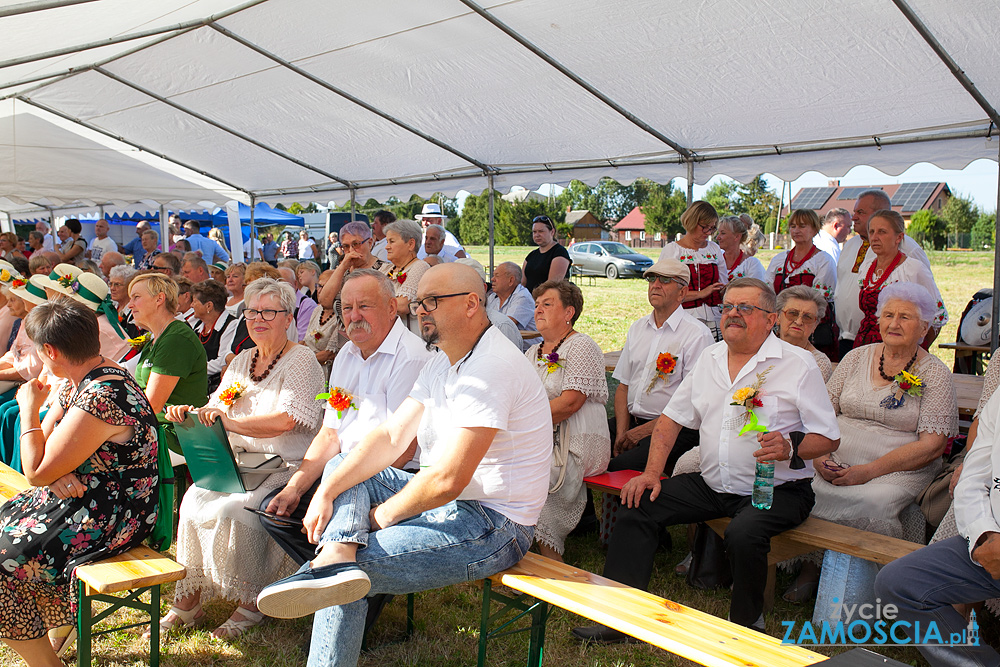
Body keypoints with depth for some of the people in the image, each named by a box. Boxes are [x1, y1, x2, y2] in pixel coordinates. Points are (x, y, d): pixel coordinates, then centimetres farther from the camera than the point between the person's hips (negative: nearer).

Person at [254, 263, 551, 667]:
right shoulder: (443, 362, 10)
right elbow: (391, 438, 4)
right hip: (443, 502, 10)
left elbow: (447, 480, -28)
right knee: (343, 467, -4)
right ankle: (336, 558, -29)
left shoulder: (491, 368, -24)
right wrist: (326, 492, -9)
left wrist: (381, 516, -11)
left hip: (493, 526, -10)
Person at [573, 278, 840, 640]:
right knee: (637, 505, -8)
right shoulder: (709, 358, 11)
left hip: (776, 490, -5)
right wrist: (652, 472, 1)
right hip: (711, 485, 6)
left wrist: (790, 448, -26)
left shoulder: (798, 364, -5)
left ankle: (746, 625, -5)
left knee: (743, 534, -34)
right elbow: (672, 417, 13)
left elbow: (828, 438, -5)